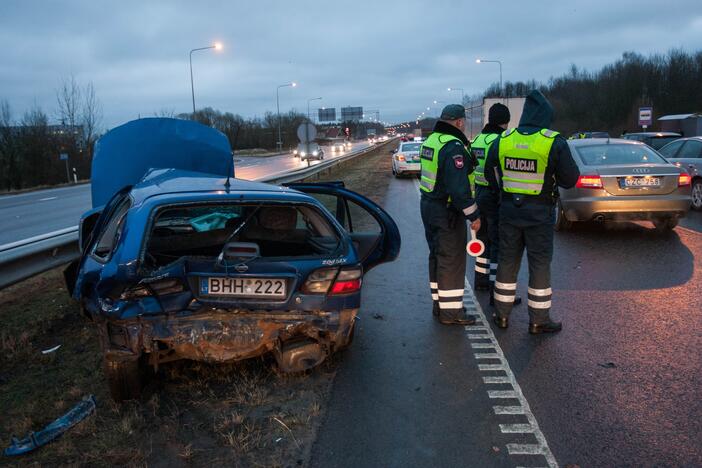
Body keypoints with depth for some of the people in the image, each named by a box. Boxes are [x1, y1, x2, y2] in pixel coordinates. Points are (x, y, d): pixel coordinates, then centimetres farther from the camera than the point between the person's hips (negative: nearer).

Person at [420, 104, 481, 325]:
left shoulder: (431, 140, 11)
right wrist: (474, 215, -19)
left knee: (437, 256, 18)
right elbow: (459, 186, -25)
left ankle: (439, 303, 29)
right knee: (452, 260, -2)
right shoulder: (453, 146, -20)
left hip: (428, 205, 10)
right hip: (447, 212, -10)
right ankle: (451, 311, 5)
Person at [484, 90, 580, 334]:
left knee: (507, 260, 14)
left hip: (509, 210, 4)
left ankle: (502, 314, 23)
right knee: (540, 264, 7)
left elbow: (491, 178, 8)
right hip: (540, 213, -3)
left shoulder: (502, 140, -1)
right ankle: (539, 320, 15)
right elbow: (570, 179, -8)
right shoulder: (554, 143, -13)